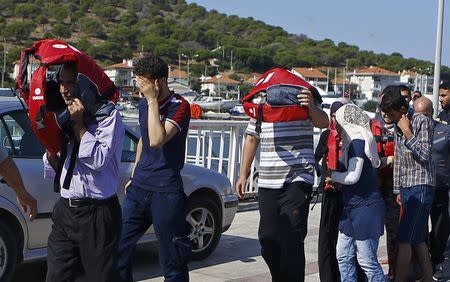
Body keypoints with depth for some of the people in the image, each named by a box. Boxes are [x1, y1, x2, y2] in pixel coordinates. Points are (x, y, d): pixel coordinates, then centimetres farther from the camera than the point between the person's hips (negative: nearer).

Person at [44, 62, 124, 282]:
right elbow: (54, 169, 14)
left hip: (97, 214, -6)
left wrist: (79, 124, -13)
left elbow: (99, 160, -18)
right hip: (65, 210, 6)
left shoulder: (108, 115, -8)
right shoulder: (63, 117, 12)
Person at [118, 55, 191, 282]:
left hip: (165, 192, -7)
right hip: (139, 187, 7)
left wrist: (153, 101, -21)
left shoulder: (179, 106, -11)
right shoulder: (143, 104, 10)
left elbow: (156, 141, -25)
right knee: (119, 248, 4)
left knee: (172, 262, 1)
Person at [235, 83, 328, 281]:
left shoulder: (304, 105, 0)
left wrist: (311, 107, -38)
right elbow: (251, 140, 20)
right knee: (268, 238, 6)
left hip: (298, 181, -4)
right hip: (267, 183, 5)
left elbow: (323, 123, -17)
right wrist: (243, 174, 18)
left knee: (292, 238, -13)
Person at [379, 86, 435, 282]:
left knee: (404, 240, -11)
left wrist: (407, 133, -16)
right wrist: (398, 189, 18)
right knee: (417, 240, 10)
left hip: (420, 186, -8)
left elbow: (424, 155, -15)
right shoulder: (397, 127, 14)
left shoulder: (422, 121, -9)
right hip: (406, 187, 8)